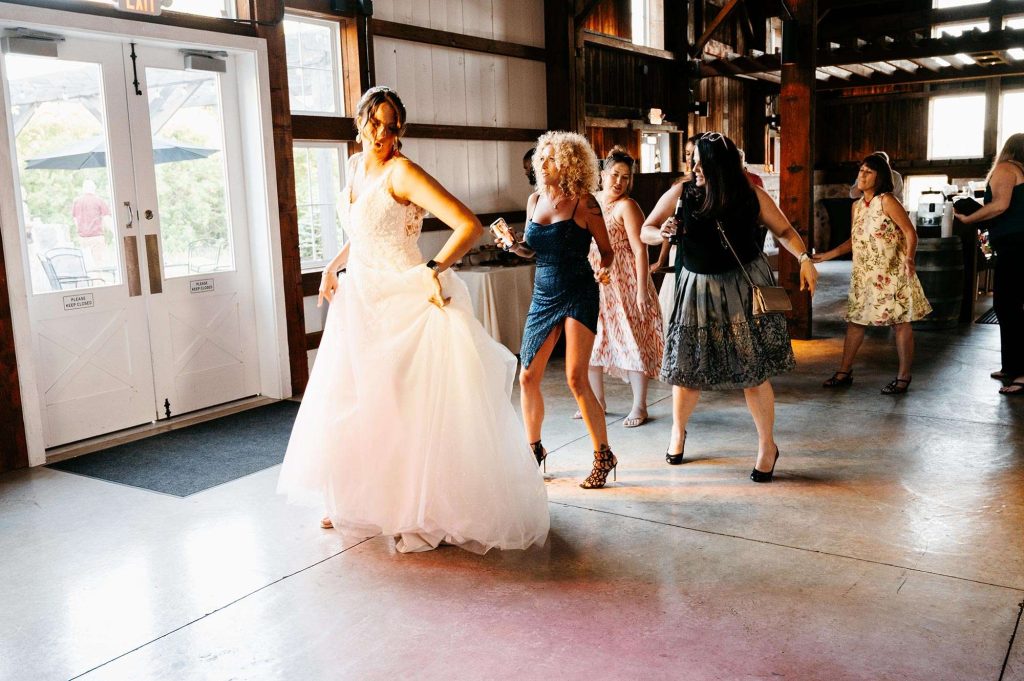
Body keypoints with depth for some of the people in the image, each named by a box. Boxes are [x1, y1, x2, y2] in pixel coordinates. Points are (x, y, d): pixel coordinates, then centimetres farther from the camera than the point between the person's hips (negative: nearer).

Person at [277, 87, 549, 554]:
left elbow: (470, 226, -25)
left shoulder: (401, 172, -16)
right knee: (355, 402, 14)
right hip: (359, 300, 8)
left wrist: (434, 269, -36)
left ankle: (420, 511, 13)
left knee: (410, 407, -1)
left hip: (404, 303, -8)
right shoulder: (355, 167, 8)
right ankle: (359, 504, 31)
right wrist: (334, 265, 17)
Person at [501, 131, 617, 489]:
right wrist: (513, 245, -3)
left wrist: (603, 269, -17)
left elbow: (606, 250, 1)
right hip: (543, 294, 6)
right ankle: (534, 450, 24)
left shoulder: (583, 203, -7)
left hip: (578, 294, -6)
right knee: (528, 377, 6)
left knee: (576, 378, -10)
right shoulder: (535, 200, 8)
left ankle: (603, 456, 5)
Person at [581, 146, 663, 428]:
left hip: (625, 286, -7)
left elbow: (640, 251, -16)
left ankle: (639, 407, 8)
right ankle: (598, 400, 26)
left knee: (632, 342, -2)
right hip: (595, 285, 7)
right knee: (592, 341, 12)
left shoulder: (626, 206, -11)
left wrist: (642, 291, -21)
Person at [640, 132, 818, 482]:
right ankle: (678, 430, 31)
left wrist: (804, 259, -11)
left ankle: (767, 445, 17)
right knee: (687, 366, 4)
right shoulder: (680, 194, -4)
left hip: (744, 286, -1)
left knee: (753, 370, -1)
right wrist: (663, 234, -19)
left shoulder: (752, 197, -5)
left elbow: (784, 230, 6)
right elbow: (645, 230, 4)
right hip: (698, 289, 1)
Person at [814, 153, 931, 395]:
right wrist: (829, 255, 12)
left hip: (892, 273, -7)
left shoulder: (886, 201, -11)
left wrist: (909, 258, -26)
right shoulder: (857, 205, 11)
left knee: (900, 323, -1)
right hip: (864, 274, 7)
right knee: (855, 321, 9)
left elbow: (910, 232, -13)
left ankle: (903, 377, 6)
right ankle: (844, 372, 17)